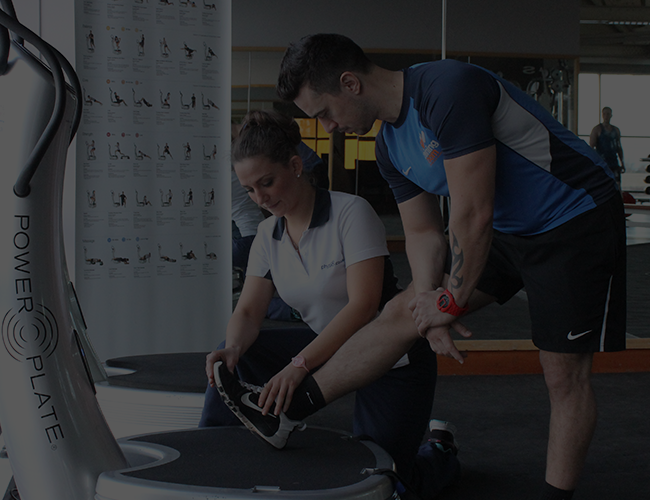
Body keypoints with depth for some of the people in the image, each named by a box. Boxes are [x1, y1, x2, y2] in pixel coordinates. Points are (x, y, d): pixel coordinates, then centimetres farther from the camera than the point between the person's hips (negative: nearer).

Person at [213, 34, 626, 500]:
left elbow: (473, 215, -26)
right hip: (505, 229, 8)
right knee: (401, 312, 3)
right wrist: (430, 304, -7)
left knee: (565, 373, -4)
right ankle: (287, 411, 7)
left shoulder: (448, 90, -27)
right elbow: (424, 232, 9)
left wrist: (452, 301, -15)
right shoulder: (391, 145, 2)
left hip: (577, 221, -8)